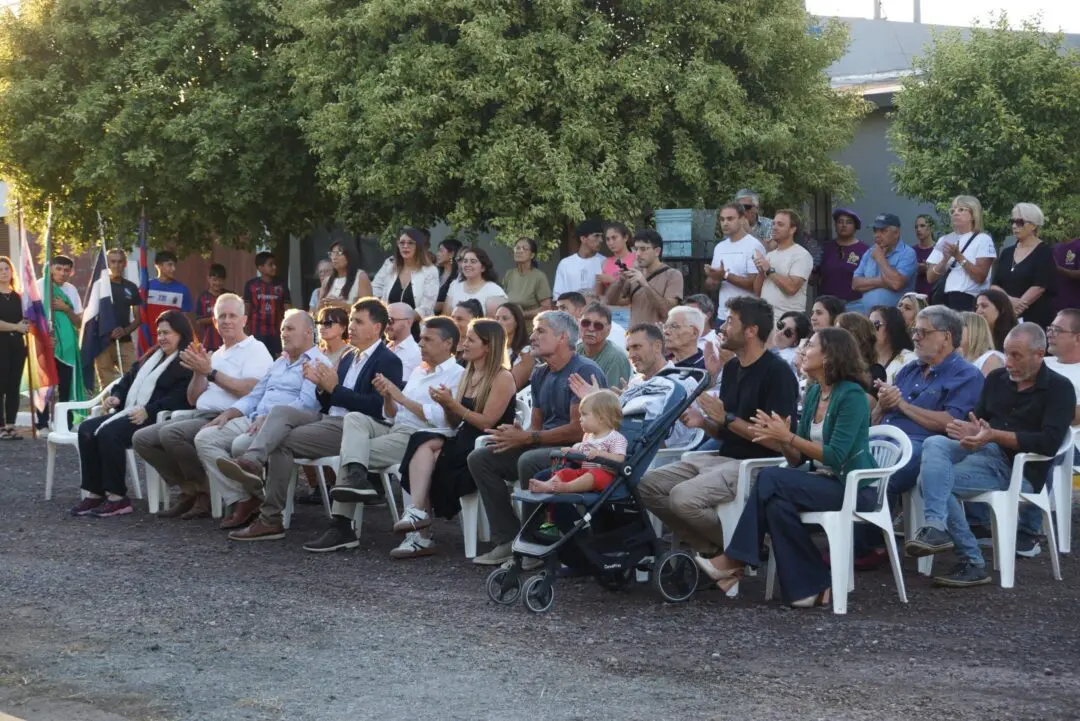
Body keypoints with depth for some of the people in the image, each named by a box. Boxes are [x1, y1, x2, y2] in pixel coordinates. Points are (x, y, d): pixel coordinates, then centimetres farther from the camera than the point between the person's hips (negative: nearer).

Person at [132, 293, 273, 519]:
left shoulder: (255, 350, 0)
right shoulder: (215, 355, 25)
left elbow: (249, 390, -18)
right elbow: (193, 399, 22)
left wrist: (210, 372, -13)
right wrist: (198, 372, 3)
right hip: (201, 417, 9)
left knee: (170, 433, -30)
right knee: (142, 438, -3)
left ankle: (204, 493, -15)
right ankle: (189, 490, 1)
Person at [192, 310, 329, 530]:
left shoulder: (317, 363, -3)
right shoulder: (279, 362, 27)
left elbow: (306, 404, -17)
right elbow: (254, 396, 27)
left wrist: (269, 418, -25)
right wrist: (227, 414, 10)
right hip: (253, 421, 9)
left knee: (242, 444, -34)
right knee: (205, 438, -9)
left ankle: (260, 499, -8)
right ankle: (241, 501, -14)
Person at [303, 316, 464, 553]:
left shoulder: (456, 375, -3)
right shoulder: (418, 371, 24)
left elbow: (438, 419, -17)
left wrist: (400, 396, -11)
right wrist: (387, 397, 0)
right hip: (395, 428, 8)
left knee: (354, 450, -17)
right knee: (354, 418, -16)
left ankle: (341, 526, -16)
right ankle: (355, 475, -35)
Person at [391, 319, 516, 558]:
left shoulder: (502, 378, -7)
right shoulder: (468, 375, 17)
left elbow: (487, 422, -14)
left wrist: (453, 404, -14)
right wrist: (446, 405, -3)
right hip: (464, 444, 7)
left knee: (425, 446, -24)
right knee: (423, 443, -23)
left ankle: (419, 512, -14)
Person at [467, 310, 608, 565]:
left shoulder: (585, 371, -14)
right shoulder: (540, 375, 14)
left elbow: (578, 430, -21)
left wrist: (526, 438, -17)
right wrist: (516, 434, -7)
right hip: (545, 446, 9)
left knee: (529, 461, -35)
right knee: (480, 458, -1)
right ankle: (508, 540, -5)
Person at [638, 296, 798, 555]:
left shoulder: (777, 372, -13)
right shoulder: (732, 368, 13)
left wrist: (727, 419, -21)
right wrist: (704, 423, -2)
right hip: (724, 458, 9)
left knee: (683, 497, -29)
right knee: (647, 485, -2)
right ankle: (711, 547, 6)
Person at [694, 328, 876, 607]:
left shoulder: (851, 396, -13)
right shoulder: (814, 393, 11)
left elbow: (835, 457, -20)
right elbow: (798, 460, 10)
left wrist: (788, 437, -21)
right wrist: (780, 439, -10)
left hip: (853, 487, -7)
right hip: (823, 482, 7)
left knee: (770, 479, -24)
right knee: (777, 503, -23)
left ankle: (736, 561, -14)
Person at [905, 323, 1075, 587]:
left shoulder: (1059, 388, -1)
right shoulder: (997, 379, 16)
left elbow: (1049, 443, -14)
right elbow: (978, 420, 12)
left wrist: (995, 435, -21)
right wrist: (971, 432, -15)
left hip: (1019, 467, -6)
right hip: (984, 450, 6)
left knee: (932, 480, -24)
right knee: (933, 444, -26)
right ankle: (936, 526, -37)